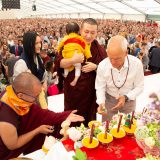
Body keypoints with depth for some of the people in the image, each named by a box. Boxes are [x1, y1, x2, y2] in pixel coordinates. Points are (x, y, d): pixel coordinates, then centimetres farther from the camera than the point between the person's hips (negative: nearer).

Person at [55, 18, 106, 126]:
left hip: (91, 92, 2)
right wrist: (73, 60, -27)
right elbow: (59, 63, -10)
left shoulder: (99, 49, 1)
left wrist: (96, 67, -15)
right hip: (72, 90, -1)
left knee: (88, 123, 14)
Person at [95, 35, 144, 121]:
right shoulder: (102, 65, -23)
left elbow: (139, 87, -13)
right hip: (109, 99, 0)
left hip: (129, 100, 0)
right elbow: (100, 88, -11)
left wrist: (126, 97, -28)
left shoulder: (137, 64, -24)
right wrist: (101, 103, -28)